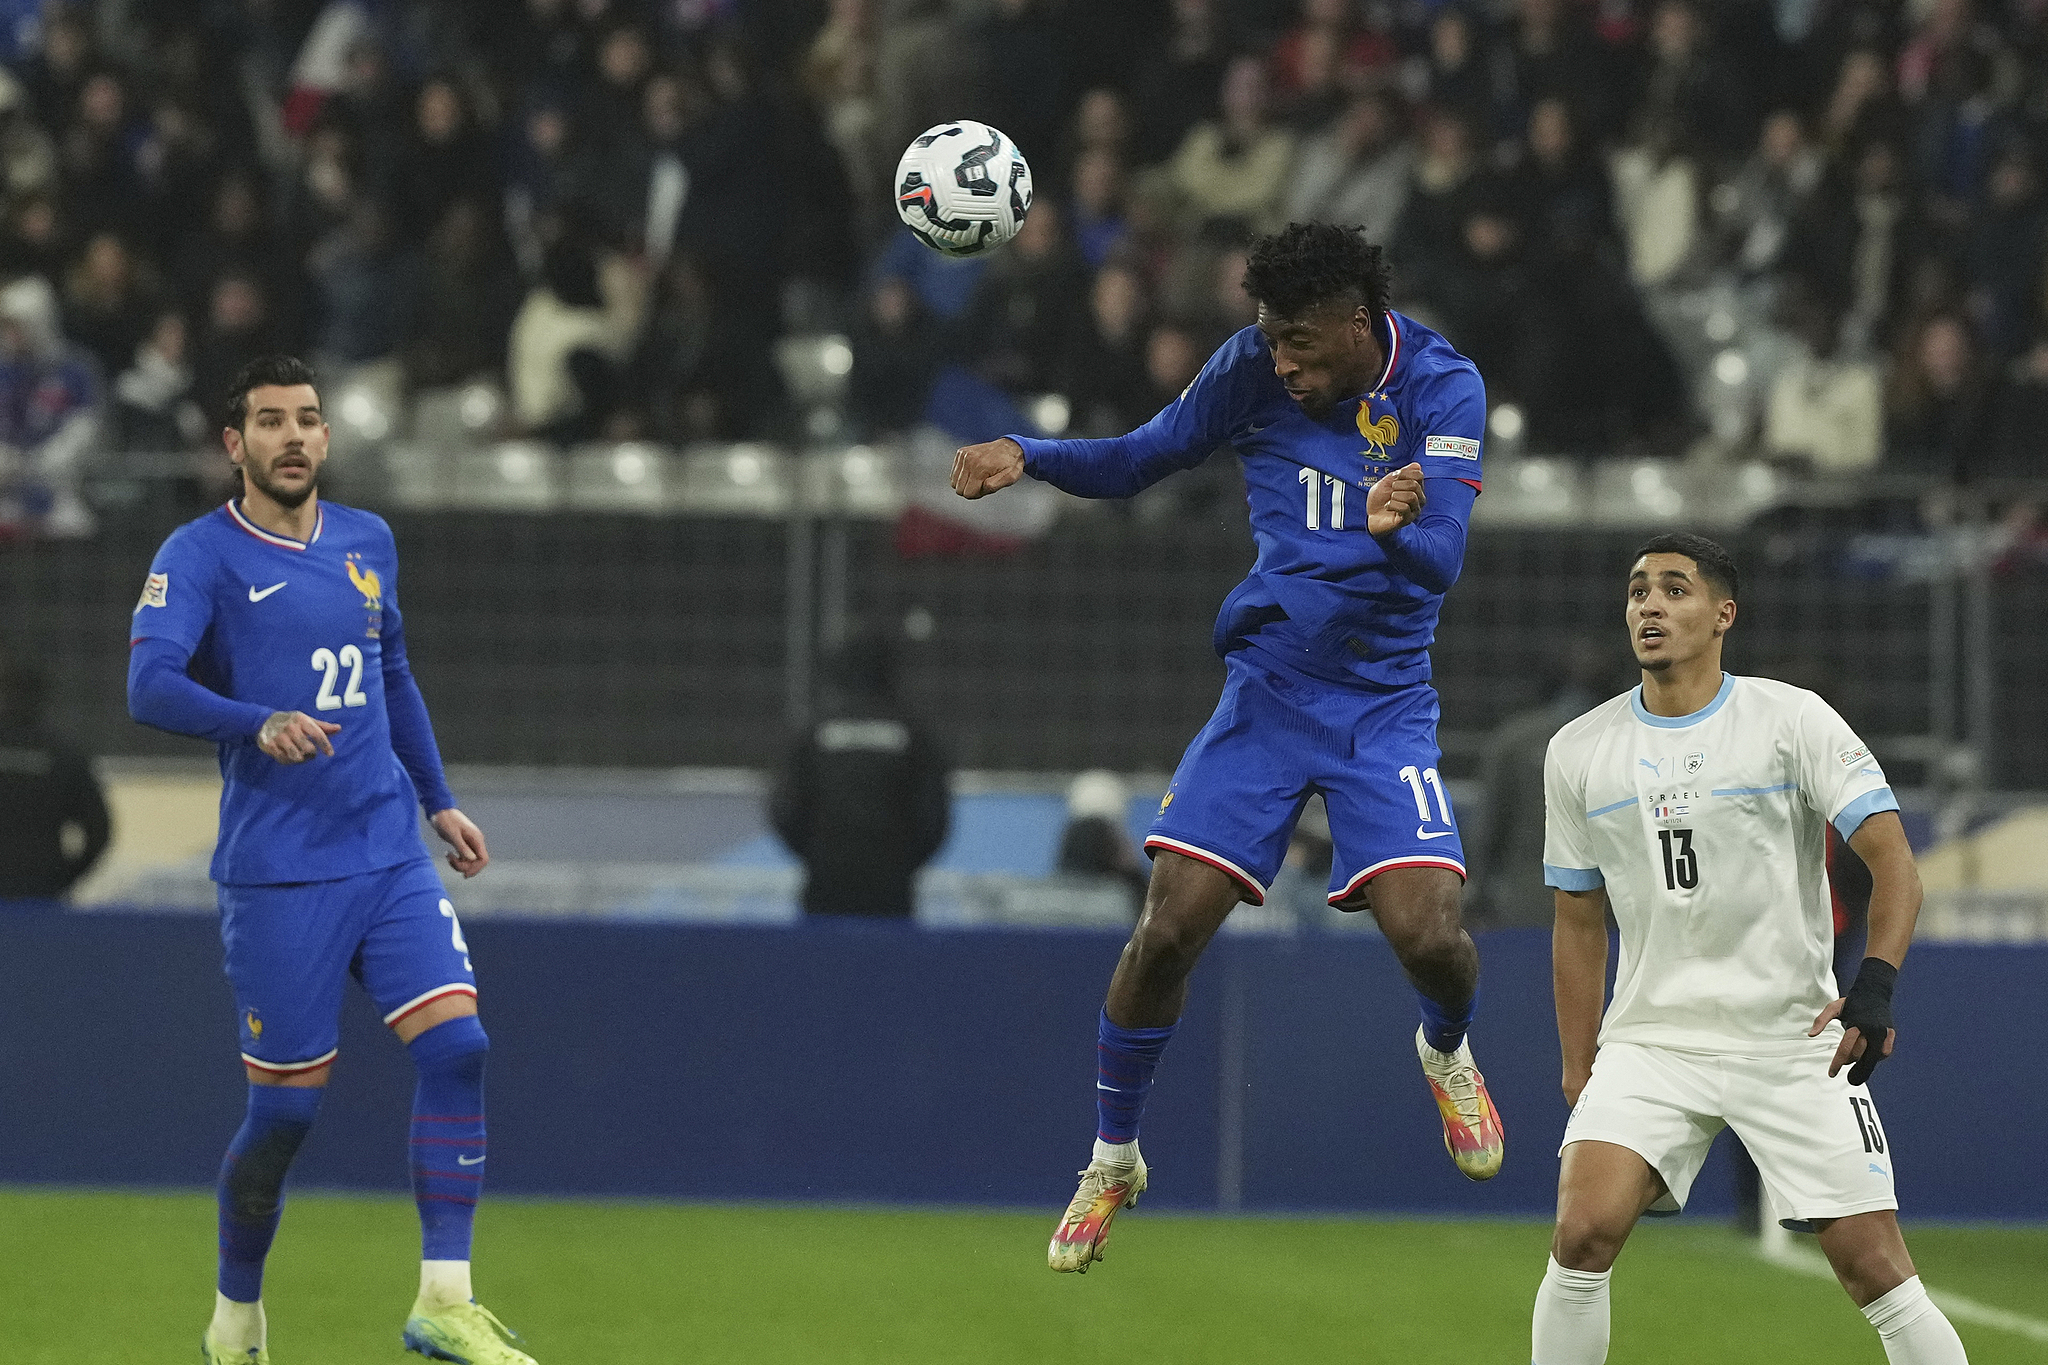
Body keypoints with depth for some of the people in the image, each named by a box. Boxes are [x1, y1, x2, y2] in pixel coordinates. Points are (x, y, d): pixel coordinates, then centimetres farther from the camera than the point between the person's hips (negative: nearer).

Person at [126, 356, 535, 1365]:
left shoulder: (367, 542, 13)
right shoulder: (201, 555, -6)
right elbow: (149, 686, -20)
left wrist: (437, 799, 26)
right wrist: (259, 724, -36)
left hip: (390, 860, 5)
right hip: (276, 879, -5)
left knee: (455, 1044, -13)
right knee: (286, 1109, -2)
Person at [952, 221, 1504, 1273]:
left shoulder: (1441, 387, -12)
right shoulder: (1253, 367, -5)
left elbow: (1443, 556, -21)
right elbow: (1140, 459, 7)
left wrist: (1394, 529, -44)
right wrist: (1026, 456, -11)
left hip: (1383, 701, -2)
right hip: (1265, 687, 2)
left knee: (1427, 935, -19)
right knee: (1167, 930, -10)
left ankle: (1447, 1050, 20)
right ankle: (1113, 1159, 11)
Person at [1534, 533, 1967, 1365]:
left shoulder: (1793, 720, -4)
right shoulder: (1578, 752, 6)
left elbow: (1892, 859, -10)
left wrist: (1875, 985, -26)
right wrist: (1577, 1076, 10)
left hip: (1795, 1039, -2)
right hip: (1650, 1039, 2)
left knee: (1875, 1266, -8)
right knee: (1582, 1231, -18)